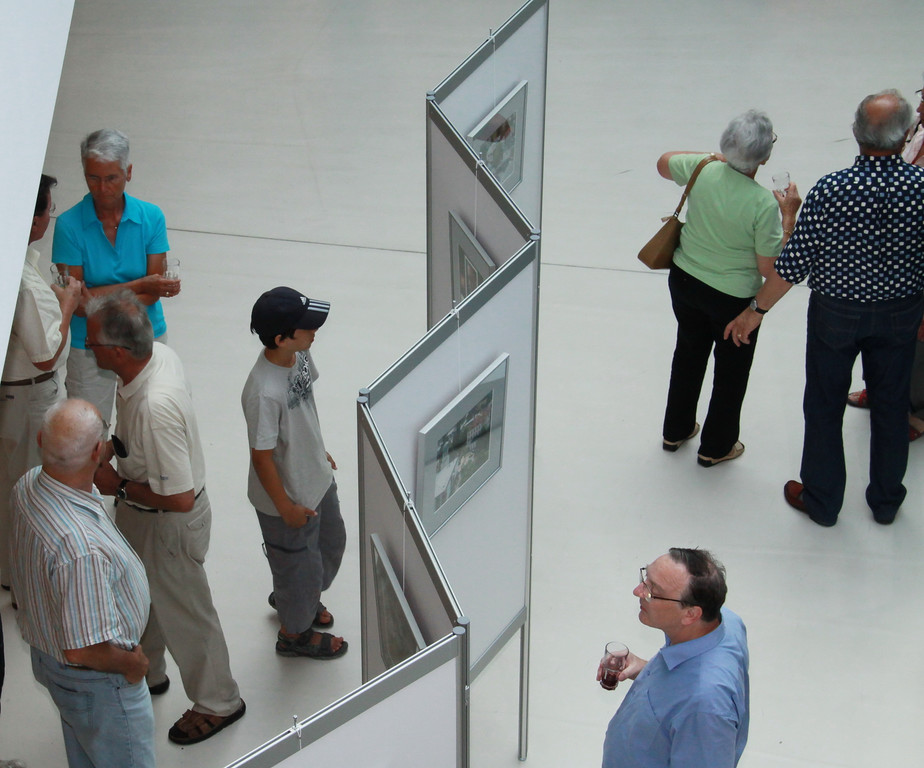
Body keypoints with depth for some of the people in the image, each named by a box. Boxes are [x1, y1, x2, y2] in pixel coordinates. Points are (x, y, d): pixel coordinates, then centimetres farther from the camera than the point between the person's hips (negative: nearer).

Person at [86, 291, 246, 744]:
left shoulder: (155, 408, -41)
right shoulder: (158, 353, -14)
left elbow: (179, 498, -34)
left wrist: (119, 487, -21)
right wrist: (114, 446, -1)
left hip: (169, 523, -9)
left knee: (181, 611, 14)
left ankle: (217, 703, 38)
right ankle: (146, 673, 56)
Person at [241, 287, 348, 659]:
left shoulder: (299, 353, -13)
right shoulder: (264, 393, -38)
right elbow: (262, 457, -27)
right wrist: (286, 508, -16)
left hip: (317, 478, 8)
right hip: (290, 497, -8)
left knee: (331, 543, 30)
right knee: (298, 565, 16)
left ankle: (289, 597, 57)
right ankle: (294, 632, 44)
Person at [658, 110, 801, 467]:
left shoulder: (702, 170, -16)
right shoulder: (764, 204, -28)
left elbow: (663, 163, 7)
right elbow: (770, 269, -19)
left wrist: (716, 158, 11)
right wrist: (789, 216, -15)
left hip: (684, 281, 5)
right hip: (733, 298, -5)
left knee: (688, 355, 27)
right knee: (731, 372, 20)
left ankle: (676, 430, 45)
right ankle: (716, 447, 36)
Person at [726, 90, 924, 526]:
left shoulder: (829, 191, -25)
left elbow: (794, 264, -18)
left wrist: (757, 310, -4)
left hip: (836, 312, -2)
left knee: (824, 407, 16)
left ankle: (822, 502, 31)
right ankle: (886, 501, 38)